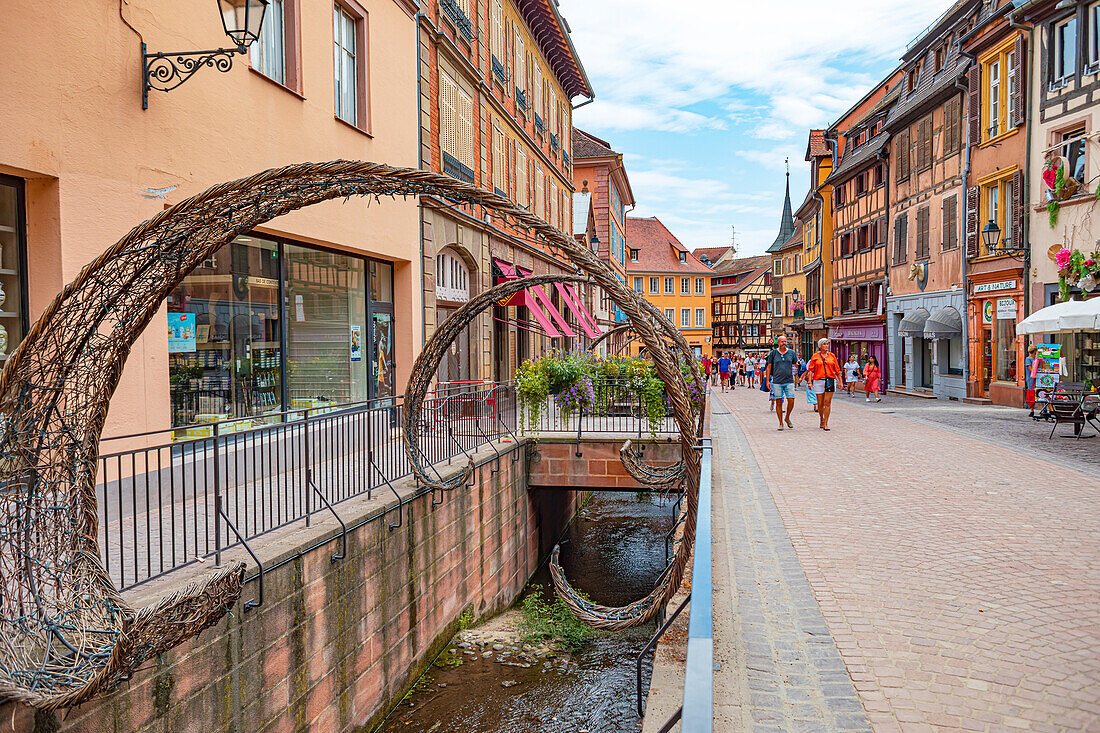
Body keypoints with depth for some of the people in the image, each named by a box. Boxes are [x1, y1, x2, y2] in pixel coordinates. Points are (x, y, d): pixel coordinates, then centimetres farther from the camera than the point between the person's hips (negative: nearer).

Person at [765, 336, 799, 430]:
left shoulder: (791, 352, 7)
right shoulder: (773, 353, 4)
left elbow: (796, 365, 11)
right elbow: (769, 367, 6)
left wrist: (798, 364, -15)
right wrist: (767, 381, 1)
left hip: (789, 381, 1)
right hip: (777, 382, -1)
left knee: (791, 401, -7)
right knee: (779, 402, 0)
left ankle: (787, 418, 18)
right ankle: (781, 423, 10)